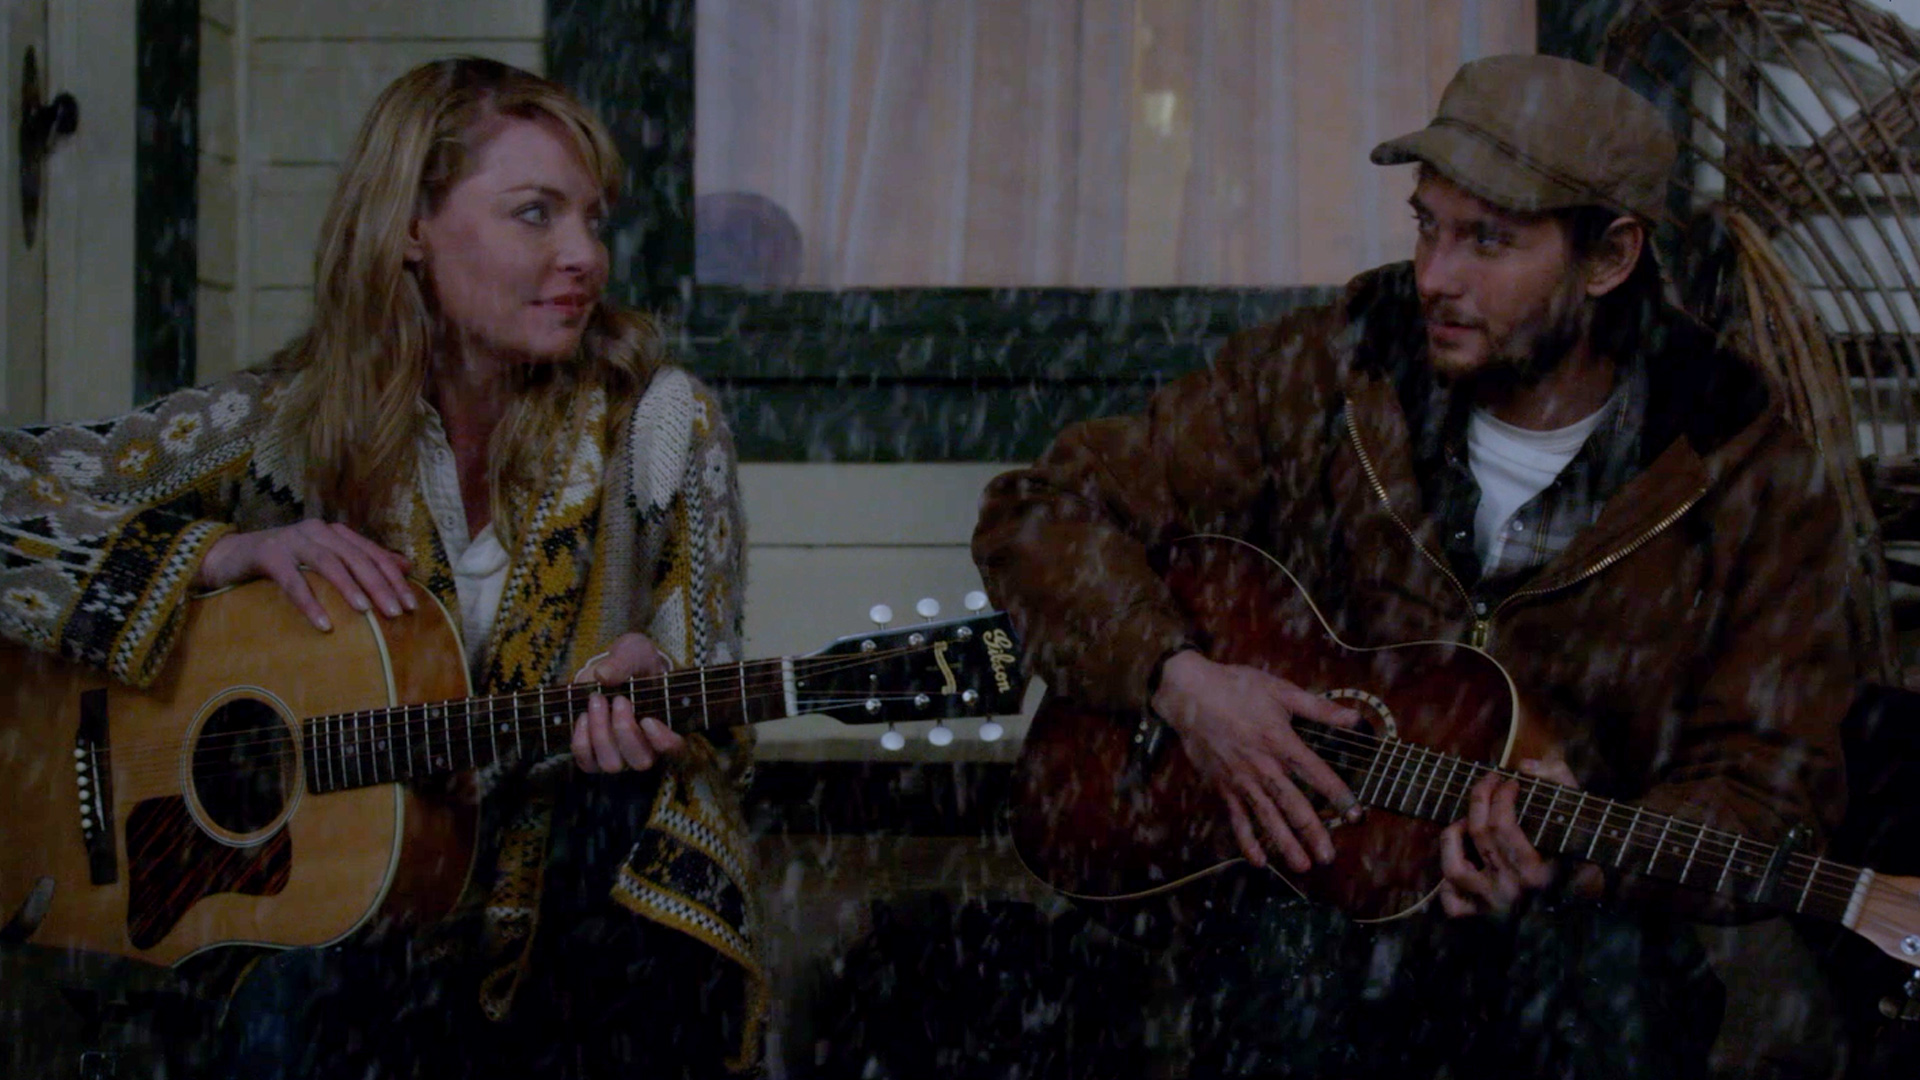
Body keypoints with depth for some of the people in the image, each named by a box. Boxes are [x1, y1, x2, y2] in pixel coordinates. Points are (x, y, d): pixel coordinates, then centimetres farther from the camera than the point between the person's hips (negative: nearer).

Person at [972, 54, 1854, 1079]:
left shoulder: (1747, 474, -4)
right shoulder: (1322, 376, -2)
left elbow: (1772, 778, -3)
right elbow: (1041, 512, 3)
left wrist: (1587, 855, -24)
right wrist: (1179, 680, -15)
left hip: (1574, 911, 0)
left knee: (1611, 984, -34)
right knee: (1289, 959, -34)